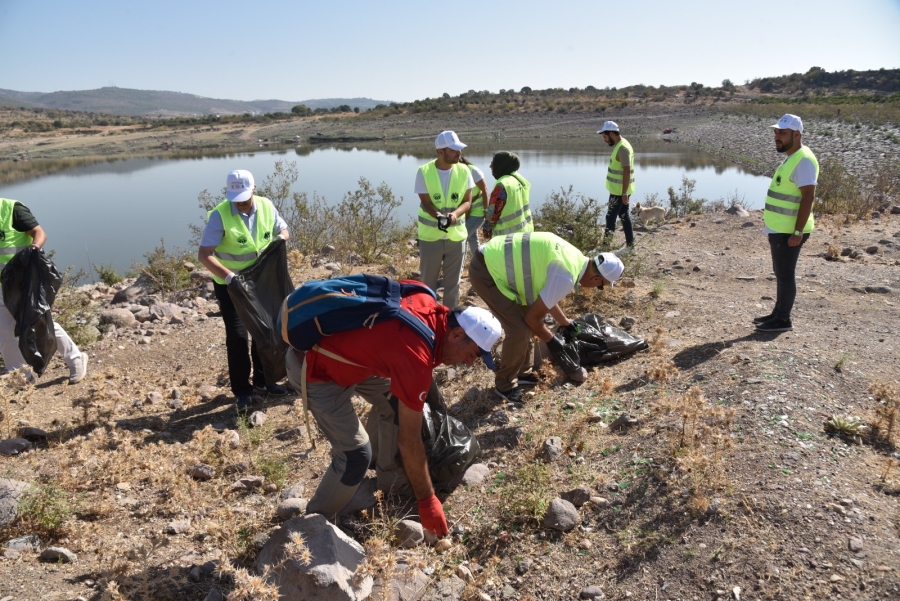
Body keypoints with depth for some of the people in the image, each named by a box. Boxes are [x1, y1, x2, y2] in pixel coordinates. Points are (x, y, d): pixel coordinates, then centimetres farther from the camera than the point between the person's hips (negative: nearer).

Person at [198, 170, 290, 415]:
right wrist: (229, 276, -39)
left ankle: (262, 380, 30)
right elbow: (204, 255, -25)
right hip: (230, 284, -5)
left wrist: (281, 239, -18)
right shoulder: (220, 215, -21)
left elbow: (283, 230, 7)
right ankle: (242, 391, 9)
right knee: (237, 335, -4)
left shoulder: (266, 206, -9)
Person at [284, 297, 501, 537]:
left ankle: (391, 480, 29)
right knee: (356, 454, -9)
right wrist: (427, 501, -9)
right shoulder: (416, 357, -30)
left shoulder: (430, 306, -8)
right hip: (314, 368, -9)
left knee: (394, 400, 12)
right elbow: (409, 440, -21)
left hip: (336, 346, 9)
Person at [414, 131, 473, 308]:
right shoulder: (424, 172, -11)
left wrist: (455, 214, -25)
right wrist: (440, 217, -33)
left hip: (456, 235, 2)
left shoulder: (463, 171, -4)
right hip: (430, 236, -2)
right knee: (428, 281, 11)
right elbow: (426, 203, -12)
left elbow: (467, 201, -3)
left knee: (453, 282, 12)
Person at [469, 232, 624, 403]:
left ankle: (522, 373, 30)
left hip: (495, 261, 10)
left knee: (526, 323, 15)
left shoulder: (575, 258, 9)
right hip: (485, 270, -10)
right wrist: (551, 340, 5)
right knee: (519, 329, -8)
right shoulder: (566, 278, -21)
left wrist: (565, 323, 37)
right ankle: (505, 385, 11)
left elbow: (546, 298, 26)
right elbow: (533, 317, -12)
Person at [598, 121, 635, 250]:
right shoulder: (619, 145, 12)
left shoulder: (622, 148, -20)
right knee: (624, 215, 14)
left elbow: (627, 172, -23)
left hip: (619, 191, -10)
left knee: (611, 217, -4)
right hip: (620, 190, 10)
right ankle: (630, 243, 20)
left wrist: (624, 193, -24)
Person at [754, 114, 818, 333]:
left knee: (785, 274, -3)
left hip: (788, 232, -10)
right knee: (780, 273, 16)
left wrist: (798, 232, -25)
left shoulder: (803, 160, -17)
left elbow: (808, 197, -22)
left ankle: (783, 320, 4)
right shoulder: (792, 158, 15)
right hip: (779, 230, 10)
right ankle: (778, 314, 26)